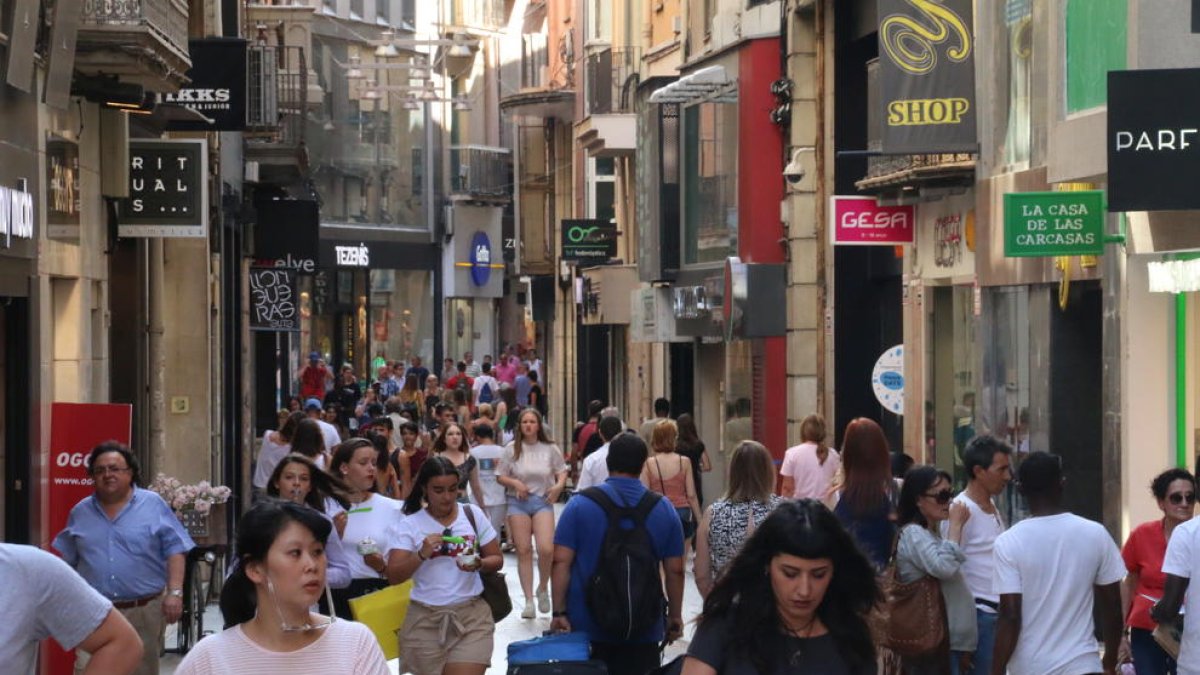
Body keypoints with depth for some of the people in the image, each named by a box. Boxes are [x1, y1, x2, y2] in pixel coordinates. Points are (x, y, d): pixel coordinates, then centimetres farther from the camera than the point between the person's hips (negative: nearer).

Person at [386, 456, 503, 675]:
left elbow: (497, 560, 9)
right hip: (425, 618, 0)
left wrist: (478, 564, -13)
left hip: (472, 614, 0)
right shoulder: (409, 525, 0)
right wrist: (422, 555, -21)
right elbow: (393, 576, -5)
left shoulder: (473, 514, 5)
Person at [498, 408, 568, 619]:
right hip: (518, 502, 1)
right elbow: (500, 476, 6)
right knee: (523, 551, 1)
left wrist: (559, 485, -8)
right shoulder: (512, 449, 2)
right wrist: (515, 483, -12)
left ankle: (542, 589, 13)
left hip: (543, 501, -1)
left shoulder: (550, 449, 2)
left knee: (546, 549, -15)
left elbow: (562, 471, 11)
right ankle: (529, 600, 7)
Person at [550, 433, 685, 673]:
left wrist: (559, 613, -5)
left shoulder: (580, 505, -3)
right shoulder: (663, 509, 2)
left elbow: (561, 562, -8)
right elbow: (674, 570, 4)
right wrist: (675, 617, 14)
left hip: (586, 627, -1)